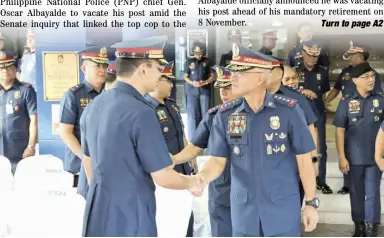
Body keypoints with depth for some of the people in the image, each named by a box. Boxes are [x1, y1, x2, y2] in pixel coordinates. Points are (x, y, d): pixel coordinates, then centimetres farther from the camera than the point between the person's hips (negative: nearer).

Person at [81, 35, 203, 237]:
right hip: (128, 215, -8)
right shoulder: (141, 112, -22)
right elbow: (163, 177, -18)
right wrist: (191, 182, 1)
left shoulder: (97, 103, 4)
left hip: (97, 209, 8)